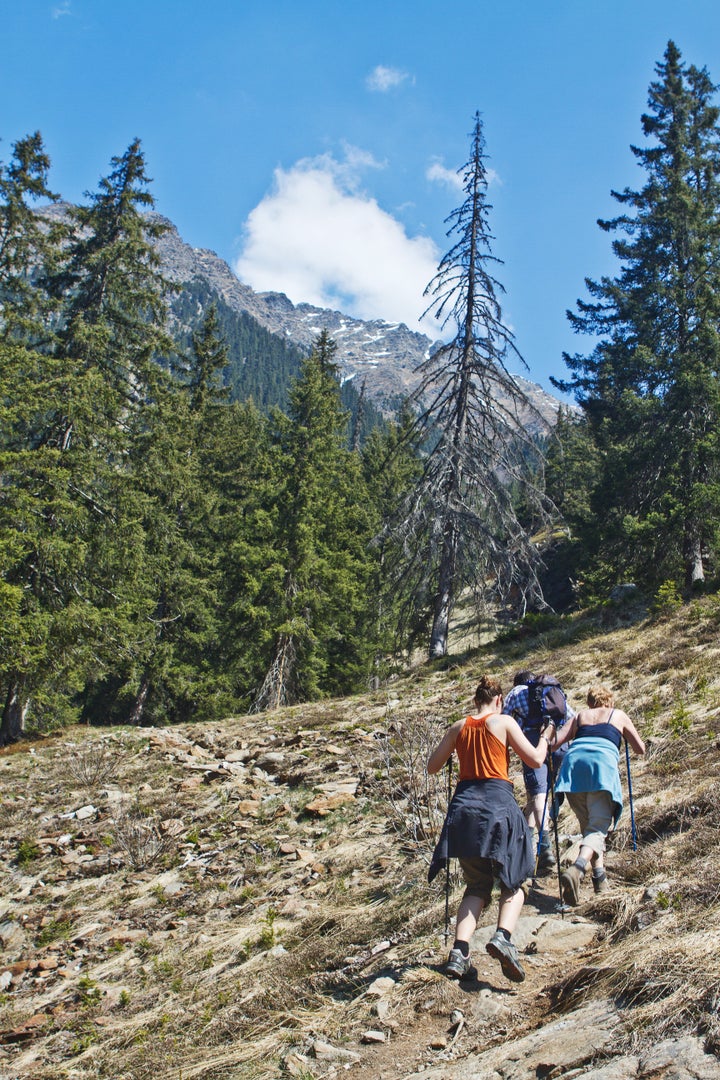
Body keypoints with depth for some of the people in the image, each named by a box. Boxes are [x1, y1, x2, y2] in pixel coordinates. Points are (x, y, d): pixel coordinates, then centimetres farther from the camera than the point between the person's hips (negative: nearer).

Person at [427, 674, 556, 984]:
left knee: (476, 886, 15)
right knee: (513, 884, 10)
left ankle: (459, 953, -3)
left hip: (464, 807, 3)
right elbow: (535, 760, 1)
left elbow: (432, 766, 17)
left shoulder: (458, 727, 11)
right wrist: (544, 738, 20)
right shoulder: (504, 722, 2)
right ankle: (503, 936, -19)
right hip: (499, 805, -3)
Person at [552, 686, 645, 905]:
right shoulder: (619, 715, 27)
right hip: (603, 762, -3)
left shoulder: (580, 715, 30)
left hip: (574, 760, 3)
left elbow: (554, 742, 18)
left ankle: (599, 876, 9)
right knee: (598, 827, -9)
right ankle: (577, 868, -34)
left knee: (587, 824, 18)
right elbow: (640, 749, 32)